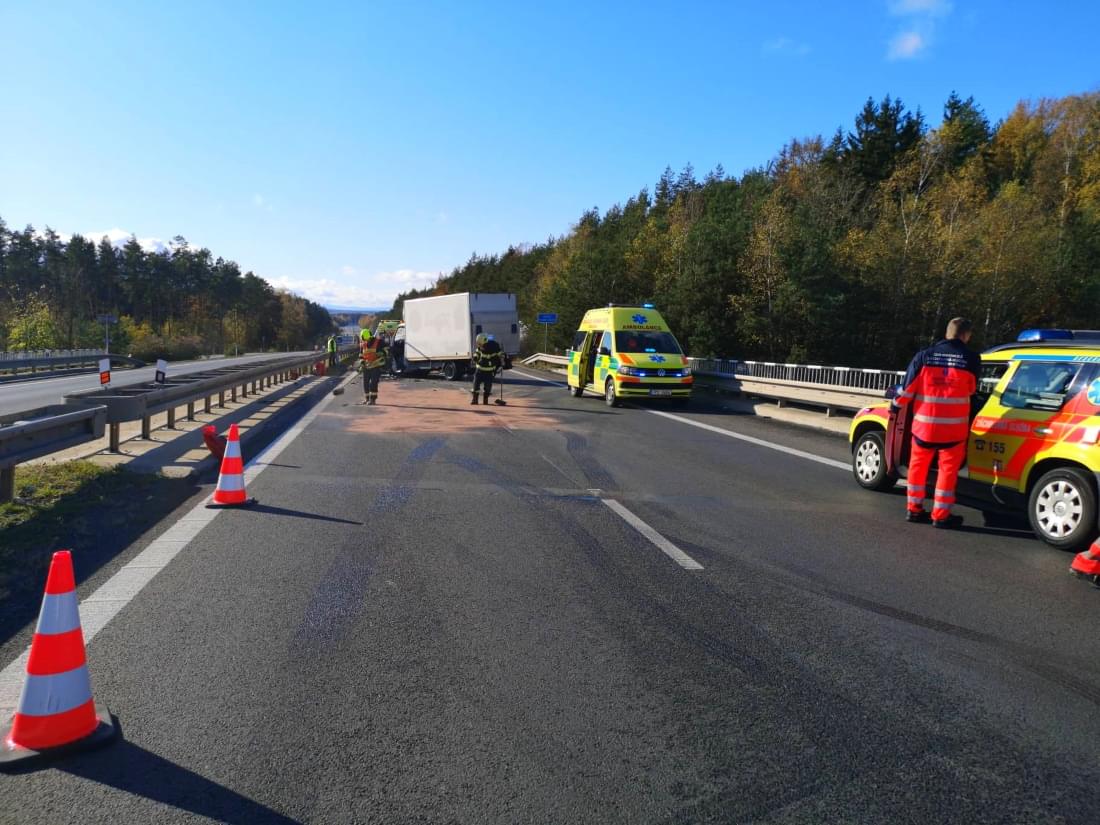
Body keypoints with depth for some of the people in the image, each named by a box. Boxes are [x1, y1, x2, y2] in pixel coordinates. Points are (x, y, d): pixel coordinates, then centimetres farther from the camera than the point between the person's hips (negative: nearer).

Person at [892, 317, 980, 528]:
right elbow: (971, 390, 10)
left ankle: (914, 509, 21)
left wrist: (896, 404, 16)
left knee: (918, 465, 15)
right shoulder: (971, 359, -6)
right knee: (948, 469, 7)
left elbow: (908, 386, -1)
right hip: (953, 426, -2)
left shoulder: (925, 355, -3)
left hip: (924, 422, 2)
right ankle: (940, 515, 9)